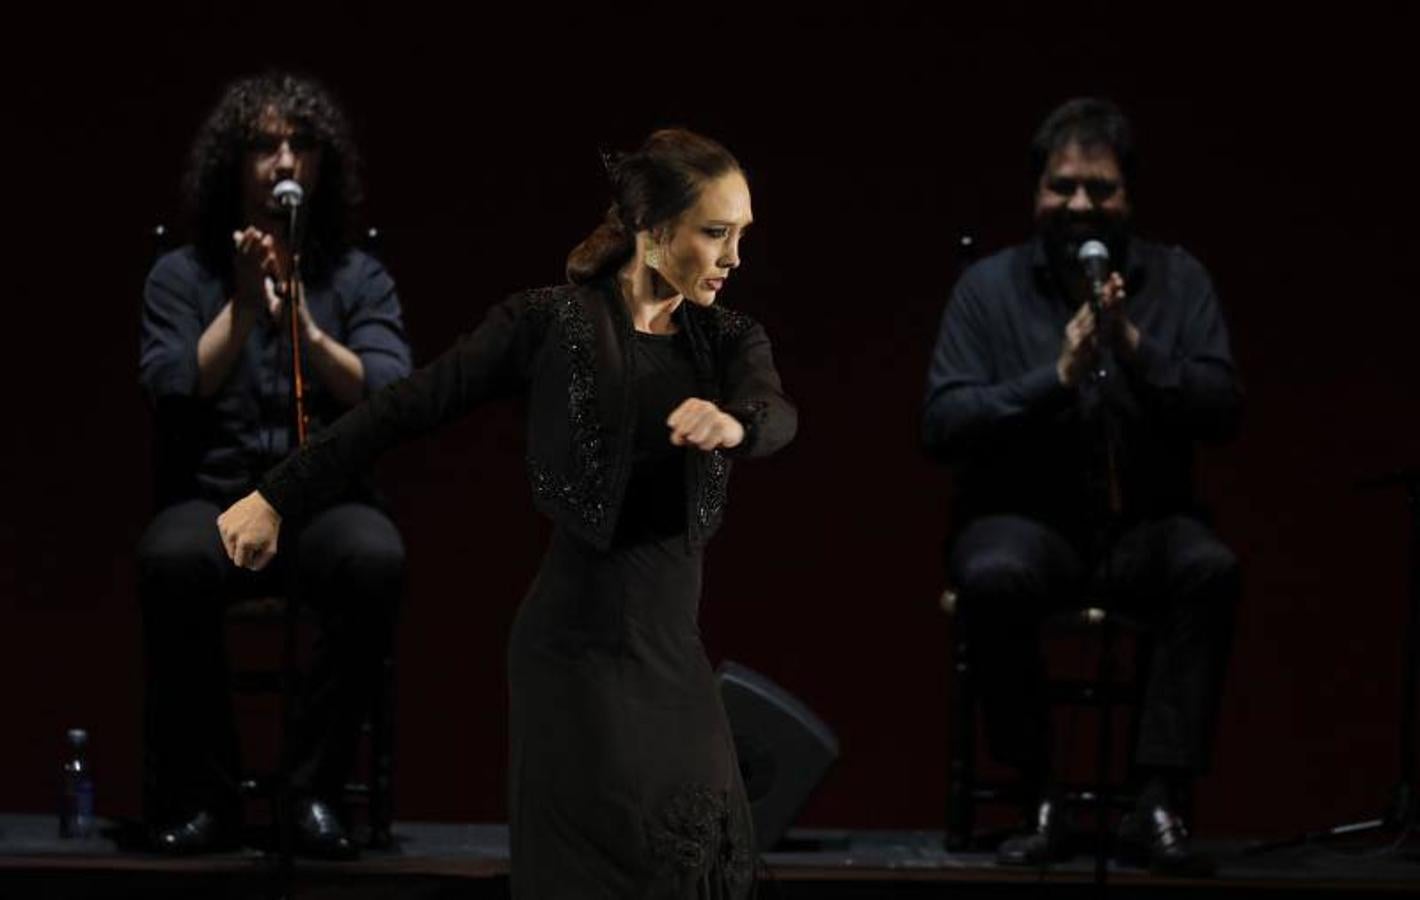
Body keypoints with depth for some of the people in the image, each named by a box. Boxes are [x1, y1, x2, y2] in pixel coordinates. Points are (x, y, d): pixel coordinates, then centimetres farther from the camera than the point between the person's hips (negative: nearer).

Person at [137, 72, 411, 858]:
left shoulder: (359, 278, 8)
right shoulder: (181, 276, 8)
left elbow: (389, 398, -7)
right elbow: (172, 395, -7)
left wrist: (305, 328, -21)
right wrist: (241, 308, -15)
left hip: (323, 504, 0)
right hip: (214, 501, 0)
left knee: (376, 557, -36)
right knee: (172, 557, -37)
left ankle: (317, 789, -22)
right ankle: (201, 793, -20)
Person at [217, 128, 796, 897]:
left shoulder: (728, 338, 5)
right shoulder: (550, 322, -7)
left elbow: (779, 415, -16)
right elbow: (403, 408, -4)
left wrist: (733, 423, -41)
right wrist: (277, 498, -4)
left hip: (674, 650, 5)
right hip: (578, 650, -5)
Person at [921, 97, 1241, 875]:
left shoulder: (1178, 280, 7)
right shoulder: (989, 286, 3)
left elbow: (1221, 410, -4)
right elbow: (941, 424, -8)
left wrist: (1136, 350, -19)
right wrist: (1057, 377, -18)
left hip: (1144, 524, 1)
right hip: (1025, 519, -1)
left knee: (1209, 568, -32)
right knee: (992, 576, -35)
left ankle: (1159, 803, -30)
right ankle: (1041, 802, -22)